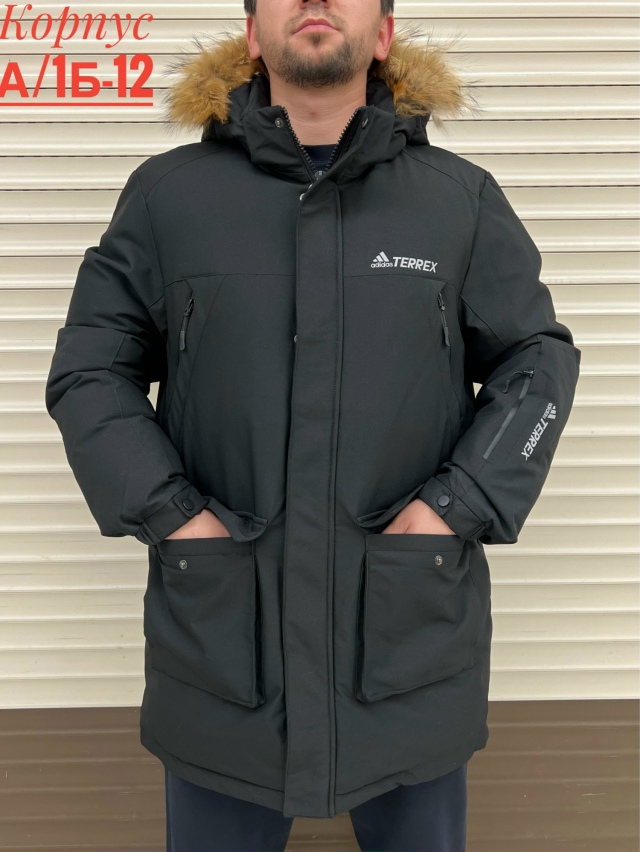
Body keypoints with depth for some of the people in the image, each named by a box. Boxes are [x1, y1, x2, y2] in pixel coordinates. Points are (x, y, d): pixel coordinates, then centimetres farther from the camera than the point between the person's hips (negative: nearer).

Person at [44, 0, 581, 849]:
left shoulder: (465, 198, 3)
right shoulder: (167, 193, 2)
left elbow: (539, 362, 6)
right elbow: (88, 370, 4)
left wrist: (457, 508, -6)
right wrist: (167, 514, -8)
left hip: (413, 634, 1)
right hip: (219, 630, 0)